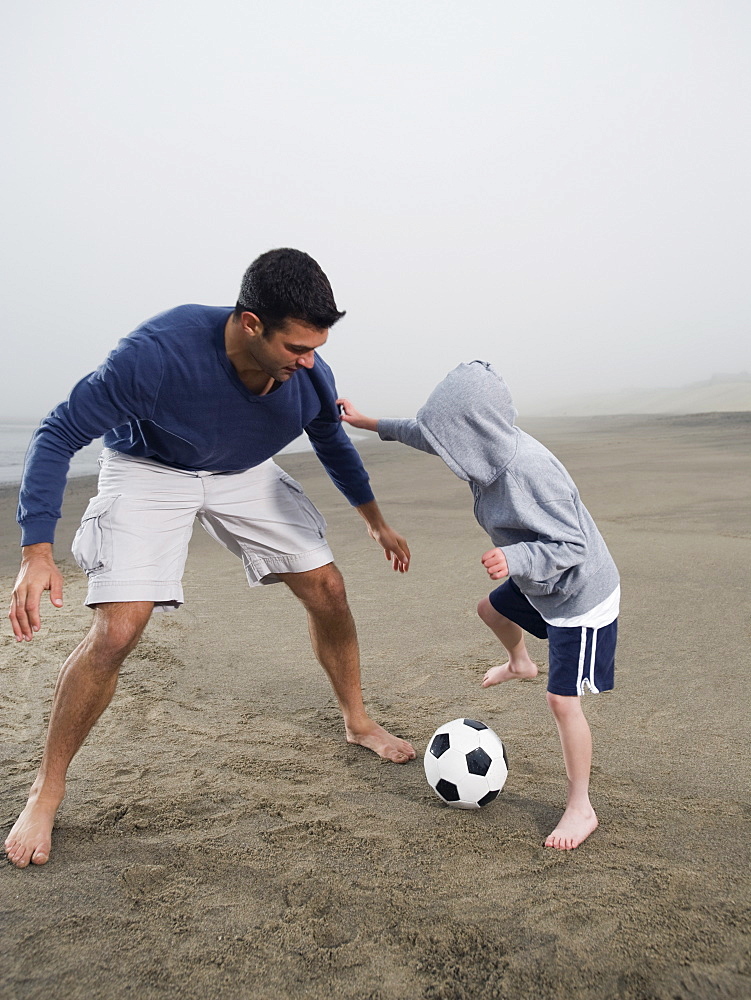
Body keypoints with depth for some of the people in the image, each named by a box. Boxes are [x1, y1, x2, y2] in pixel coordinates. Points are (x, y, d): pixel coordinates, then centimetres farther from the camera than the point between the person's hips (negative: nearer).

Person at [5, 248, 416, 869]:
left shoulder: (311, 374, -21)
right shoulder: (156, 353, -36)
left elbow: (332, 443, 2)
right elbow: (60, 434, -25)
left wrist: (377, 522, 13)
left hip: (247, 474, 4)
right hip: (149, 471, -4)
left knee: (328, 591, -1)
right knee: (117, 630, -18)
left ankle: (358, 722, 25)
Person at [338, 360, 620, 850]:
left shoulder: (531, 470, -36)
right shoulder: (494, 447, -8)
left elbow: (573, 545, -31)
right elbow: (429, 435, 7)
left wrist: (514, 559, -45)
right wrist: (369, 423, 12)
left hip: (582, 595, -9)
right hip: (542, 584, 9)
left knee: (563, 700, -6)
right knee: (491, 608, 30)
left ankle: (581, 808, 11)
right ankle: (520, 663, 60)